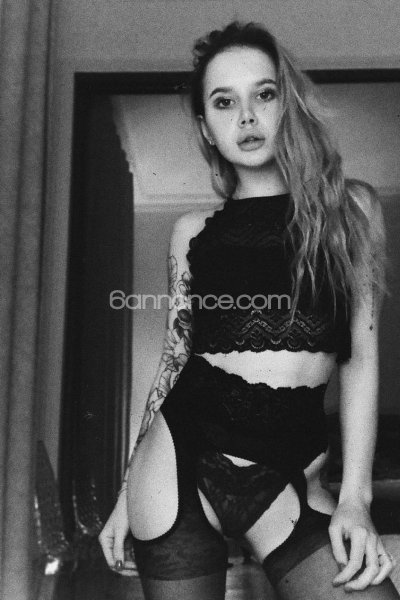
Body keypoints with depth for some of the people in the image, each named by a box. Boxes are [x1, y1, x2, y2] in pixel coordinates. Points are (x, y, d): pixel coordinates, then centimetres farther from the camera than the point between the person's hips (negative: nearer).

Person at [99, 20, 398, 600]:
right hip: (179, 459, 1)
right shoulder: (193, 230, 7)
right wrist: (127, 493, 12)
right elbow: (174, 358, 10)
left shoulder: (351, 206, 4)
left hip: (287, 476, -1)